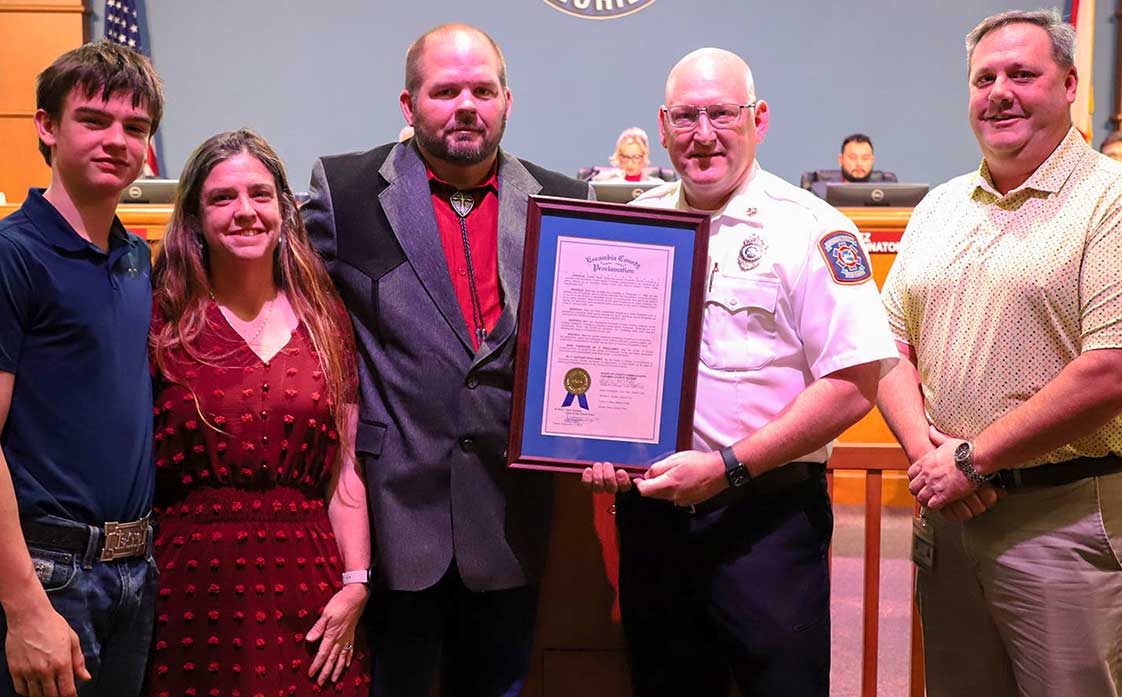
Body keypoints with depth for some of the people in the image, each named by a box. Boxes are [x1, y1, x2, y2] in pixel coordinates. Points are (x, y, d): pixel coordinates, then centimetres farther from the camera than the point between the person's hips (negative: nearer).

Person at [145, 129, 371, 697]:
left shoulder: (324, 319, 7)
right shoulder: (162, 322, 0)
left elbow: (343, 468, 6)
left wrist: (355, 584, -2)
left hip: (308, 590, 2)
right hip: (196, 588, -2)